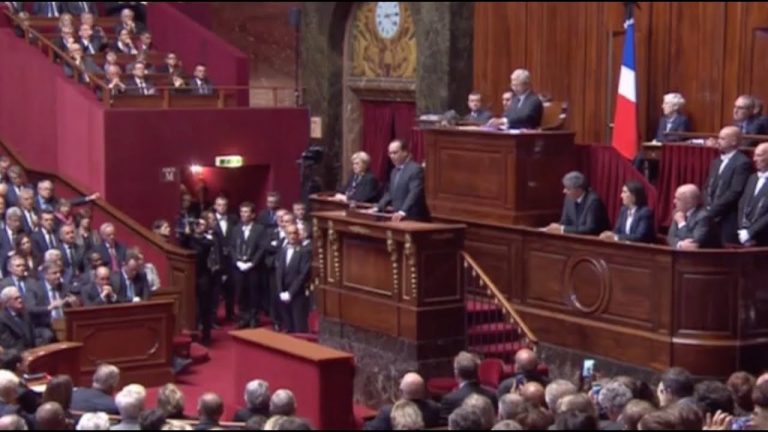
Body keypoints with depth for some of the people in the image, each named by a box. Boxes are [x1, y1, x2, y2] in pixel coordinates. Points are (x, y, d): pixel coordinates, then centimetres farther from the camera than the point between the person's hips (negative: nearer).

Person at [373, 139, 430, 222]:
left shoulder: (416, 169, -13)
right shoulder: (395, 171, 17)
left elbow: (414, 193, -24)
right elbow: (390, 193, 22)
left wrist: (403, 212, -35)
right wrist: (378, 208, 9)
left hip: (414, 218, -8)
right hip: (398, 218, 8)